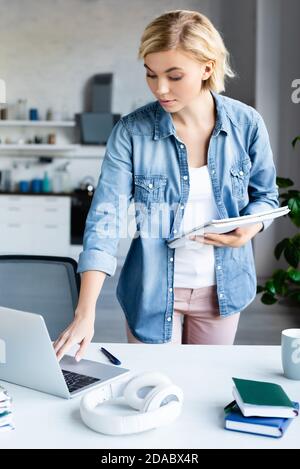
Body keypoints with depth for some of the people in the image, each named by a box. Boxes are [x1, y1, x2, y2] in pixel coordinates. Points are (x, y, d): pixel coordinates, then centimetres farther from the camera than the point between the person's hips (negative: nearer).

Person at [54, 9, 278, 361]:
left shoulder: (247, 124, -9)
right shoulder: (131, 131, -14)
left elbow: (265, 195, 6)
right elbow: (106, 219, -18)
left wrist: (251, 227, -18)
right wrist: (85, 314, -26)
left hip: (222, 288, 2)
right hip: (153, 290, -1)